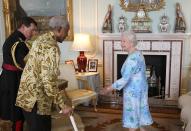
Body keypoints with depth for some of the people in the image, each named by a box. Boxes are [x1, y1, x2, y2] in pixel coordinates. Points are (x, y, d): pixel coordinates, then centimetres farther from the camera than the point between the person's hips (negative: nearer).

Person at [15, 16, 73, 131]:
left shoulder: (41, 38, 8)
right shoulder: (51, 48, -22)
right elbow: (48, 81, -27)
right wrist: (63, 105, -21)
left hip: (29, 94, 9)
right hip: (35, 99, -9)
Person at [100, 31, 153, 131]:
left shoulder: (132, 58, -24)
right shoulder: (137, 54, 7)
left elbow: (125, 79, -29)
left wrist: (109, 88, -26)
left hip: (133, 91, -10)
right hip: (139, 88, 10)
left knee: (132, 113, 3)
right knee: (139, 111, 18)